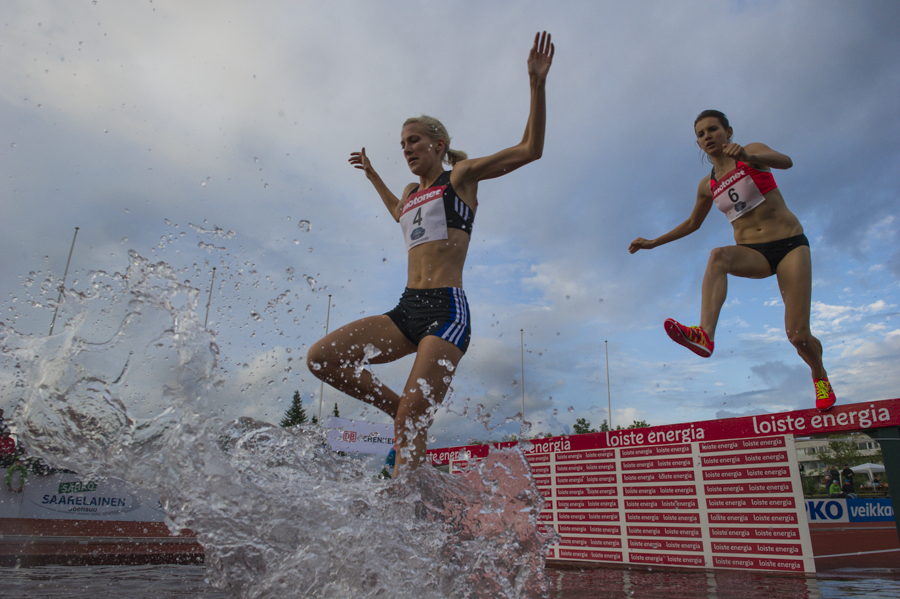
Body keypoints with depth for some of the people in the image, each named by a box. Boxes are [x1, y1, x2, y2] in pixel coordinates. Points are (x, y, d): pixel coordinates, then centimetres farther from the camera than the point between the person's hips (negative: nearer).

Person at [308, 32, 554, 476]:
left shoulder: (461, 175, 8)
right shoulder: (411, 192, 25)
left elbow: (531, 149, 3)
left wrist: (537, 82, -4)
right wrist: (372, 175, 52)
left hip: (446, 310, -7)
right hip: (407, 310, 7)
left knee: (411, 418, -19)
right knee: (321, 358, -9)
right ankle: (404, 414, 2)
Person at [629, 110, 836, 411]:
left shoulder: (753, 150, -1)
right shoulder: (707, 186, 10)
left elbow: (785, 162, -23)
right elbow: (692, 223, 24)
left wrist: (748, 157, -44)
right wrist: (653, 242, 18)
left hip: (790, 243, -3)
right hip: (752, 252, 3)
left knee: (798, 335, -10)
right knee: (718, 256, -36)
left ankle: (819, 375, 26)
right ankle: (705, 334, -54)